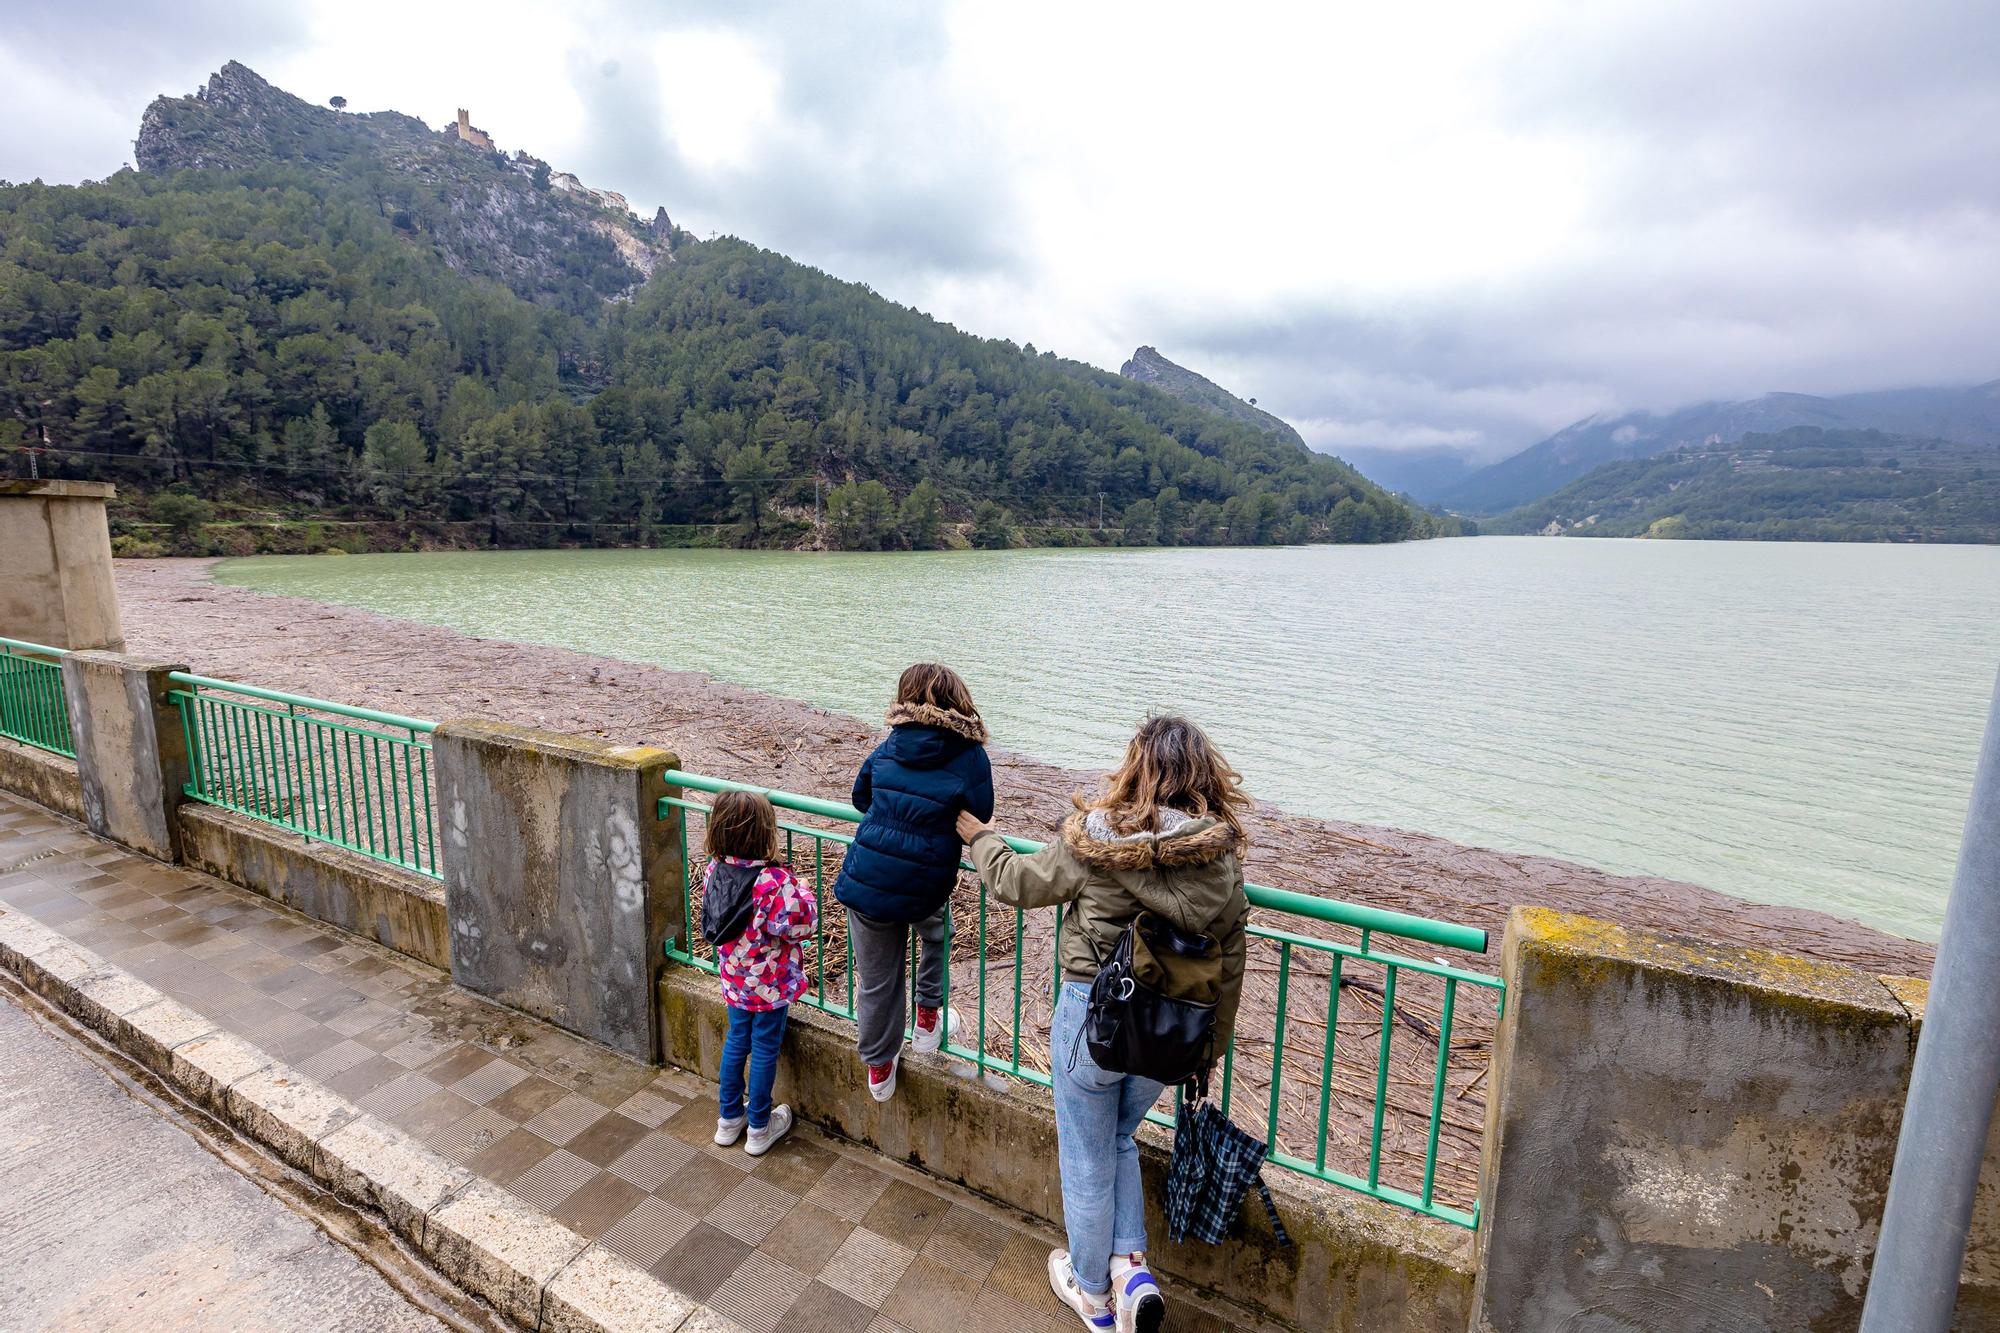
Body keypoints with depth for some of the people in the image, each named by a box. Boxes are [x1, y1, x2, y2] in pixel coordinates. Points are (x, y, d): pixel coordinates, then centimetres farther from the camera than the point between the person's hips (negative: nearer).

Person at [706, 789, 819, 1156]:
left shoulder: (714, 870, -12)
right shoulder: (775, 882, -32)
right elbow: (802, 924, -25)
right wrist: (803, 892, -8)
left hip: (733, 980, 6)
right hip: (770, 984, -5)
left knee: (736, 1042, 24)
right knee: (764, 1050, 13)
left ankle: (729, 1118, 41)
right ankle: (759, 1128, 31)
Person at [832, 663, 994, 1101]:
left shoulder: (889, 746, 1)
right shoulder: (969, 755, -10)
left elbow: (861, 797, 15)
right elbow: (979, 819, -2)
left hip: (865, 881, 2)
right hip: (925, 887, -2)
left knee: (875, 979, 19)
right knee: (936, 937, 33)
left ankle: (879, 1067, 37)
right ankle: (928, 1021, 41)